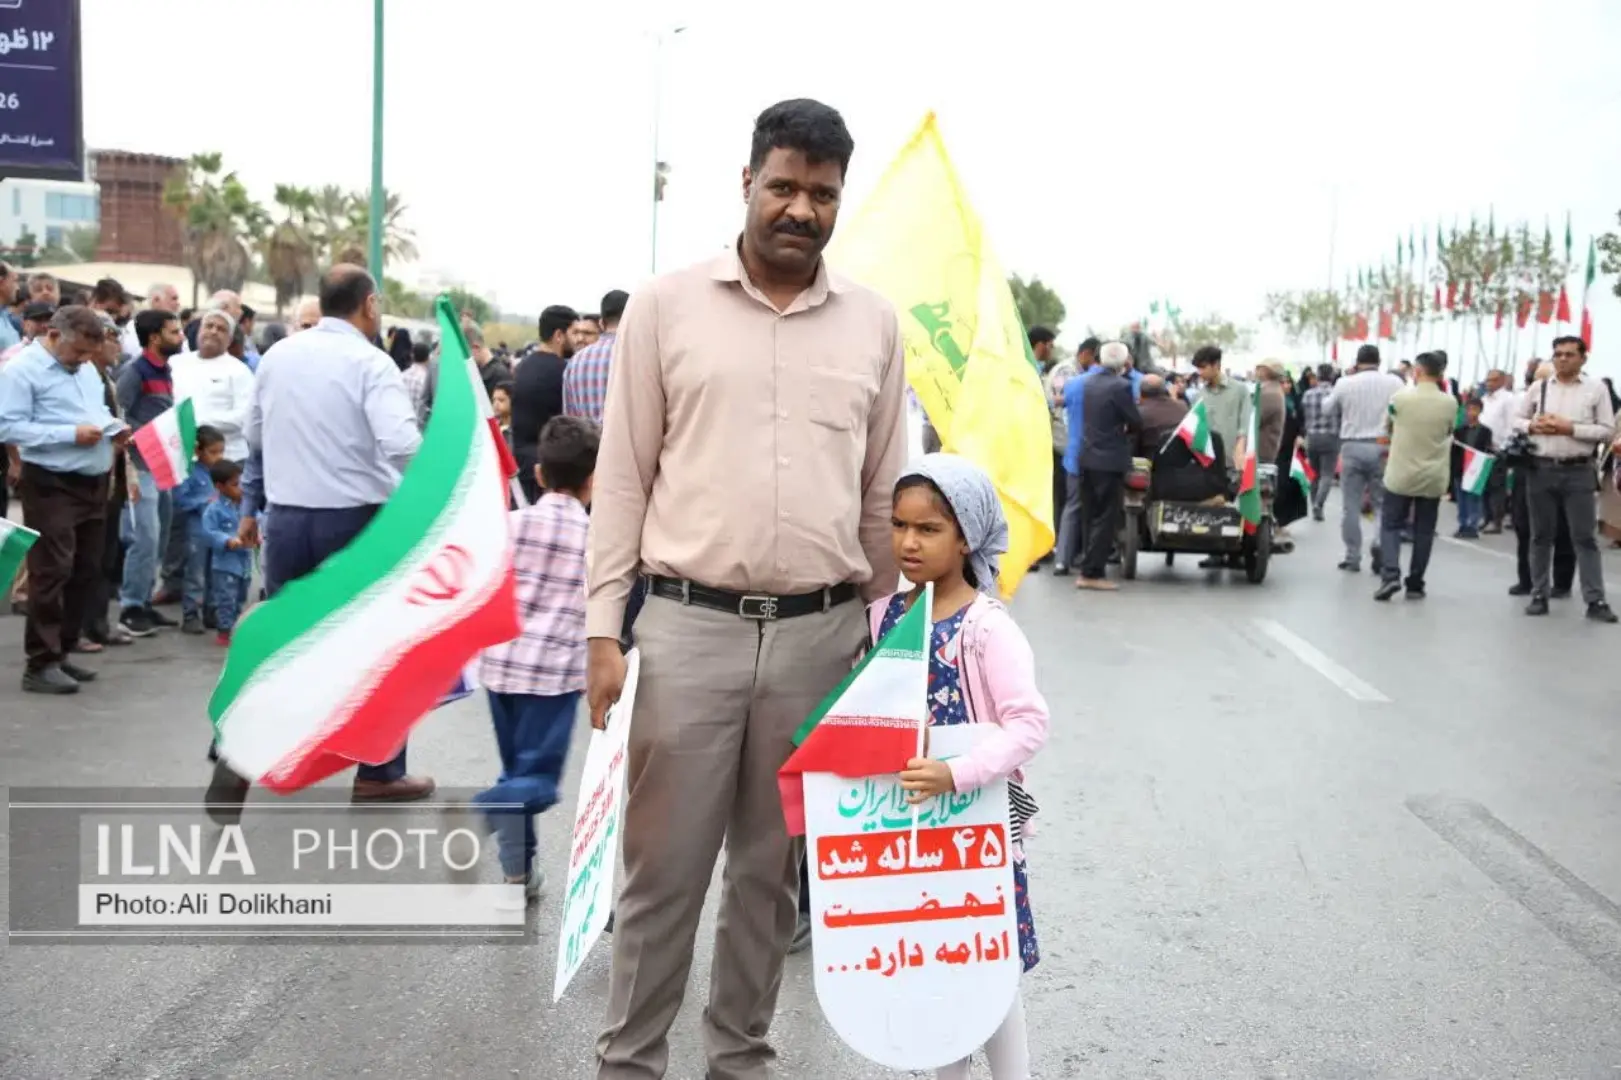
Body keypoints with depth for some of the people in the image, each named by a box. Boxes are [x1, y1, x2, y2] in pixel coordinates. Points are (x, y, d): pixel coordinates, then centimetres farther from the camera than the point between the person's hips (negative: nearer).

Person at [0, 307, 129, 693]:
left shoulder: (87, 368, 16)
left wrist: (114, 427, 5)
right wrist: (70, 434, -21)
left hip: (93, 482, 8)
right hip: (52, 485, -8)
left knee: (85, 573, 11)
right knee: (52, 573, -8)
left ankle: (61, 653, 21)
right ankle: (40, 664, -3)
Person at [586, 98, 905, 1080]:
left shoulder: (874, 324, 7)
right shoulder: (667, 306, 1)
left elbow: (883, 494, 11)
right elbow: (623, 477, 1)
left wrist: (885, 636, 10)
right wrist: (604, 629, -4)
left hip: (821, 635, 2)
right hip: (688, 626, -2)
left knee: (773, 870, 14)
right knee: (663, 871, 6)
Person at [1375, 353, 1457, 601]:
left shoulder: (1400, 397, -11)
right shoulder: (1450, 402, -6)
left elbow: (1387, 426, 6)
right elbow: (1449, 432, 11)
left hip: (1401, 474, -2)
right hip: (1433, 477, 2)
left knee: (1390, 524, 7)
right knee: (1424, 530, 10)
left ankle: (1390, 574, -11)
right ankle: (1415, 584, 12)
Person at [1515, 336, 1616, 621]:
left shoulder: (1596, 389, 1)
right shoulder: (1538, 388, 8)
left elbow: (1607, 431, -3)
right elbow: (1515, 419, 14)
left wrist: (1570, 428, -14)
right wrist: (1533, 426, -8)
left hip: (1578, 472, -3)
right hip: (1542, 470, 3)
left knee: (1584, 537, -1)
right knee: (1541, 536, 9)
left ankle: (1595, 600, 2)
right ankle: (1539, 595, 18)